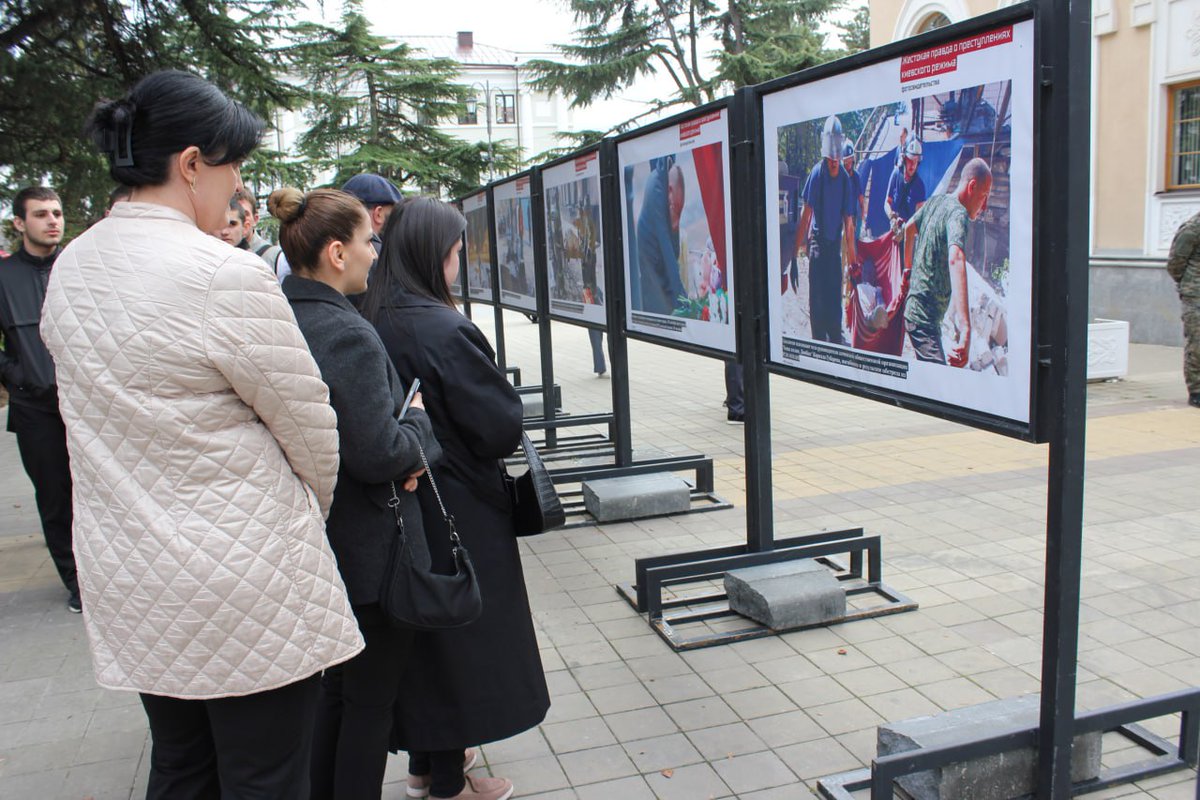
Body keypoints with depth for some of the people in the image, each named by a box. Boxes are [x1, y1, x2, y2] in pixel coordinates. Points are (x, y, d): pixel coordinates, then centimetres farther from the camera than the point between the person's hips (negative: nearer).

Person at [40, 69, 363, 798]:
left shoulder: (71, 269, 4)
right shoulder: (225, 275, -20)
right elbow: (312, 429, -11)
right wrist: (313, 517, 8)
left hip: (128, 574, 8)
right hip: (245, 584, -8)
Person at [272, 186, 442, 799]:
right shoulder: (348, 334, -24)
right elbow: (378, 454, -25)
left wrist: (400, 447, 0)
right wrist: (417, 418, -6)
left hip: (310, 541, 9)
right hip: (368, 550, -9)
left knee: (334, 688, 25)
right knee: (371, 697, 10)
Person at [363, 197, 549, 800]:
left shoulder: (372, 321, 0)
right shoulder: (443, 330, -23)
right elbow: (502, 427, -19)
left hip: (402, 501, 8)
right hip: (458, 512, -7)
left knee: (422, 632, 21)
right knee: (460, 638, 8)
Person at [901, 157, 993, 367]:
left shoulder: (936, 200, 8)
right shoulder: (958, 214, -19)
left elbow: (909, 228, 28)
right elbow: (955, 259, -38)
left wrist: (908, 269, 40)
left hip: (913, 308, 10)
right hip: (925, 318, -10)